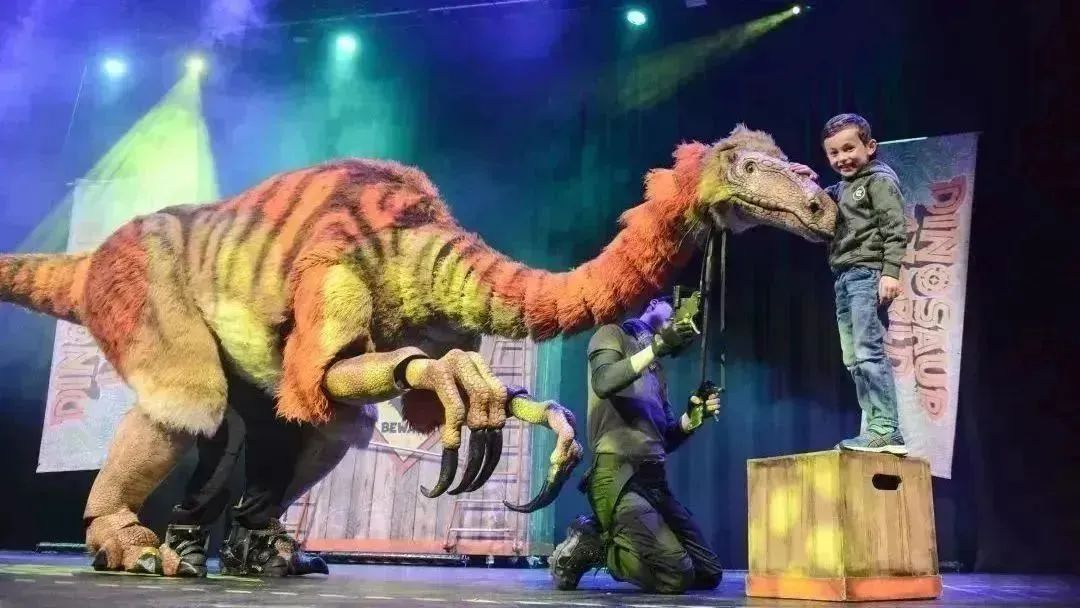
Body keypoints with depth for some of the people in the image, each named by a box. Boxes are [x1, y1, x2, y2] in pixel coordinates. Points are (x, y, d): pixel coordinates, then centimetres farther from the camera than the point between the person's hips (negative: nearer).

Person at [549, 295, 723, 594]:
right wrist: (657, 347, -18)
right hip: (618, 477, -8)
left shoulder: (655, 370, 25)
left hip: (655, 481, 8)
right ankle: (588, 545, -2)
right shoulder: (614, 335, 6)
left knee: (709, 574, 5)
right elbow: (603, 383, -16)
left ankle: (603, 537, 10)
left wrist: (693, 417, 3)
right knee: (678, 576, -22)